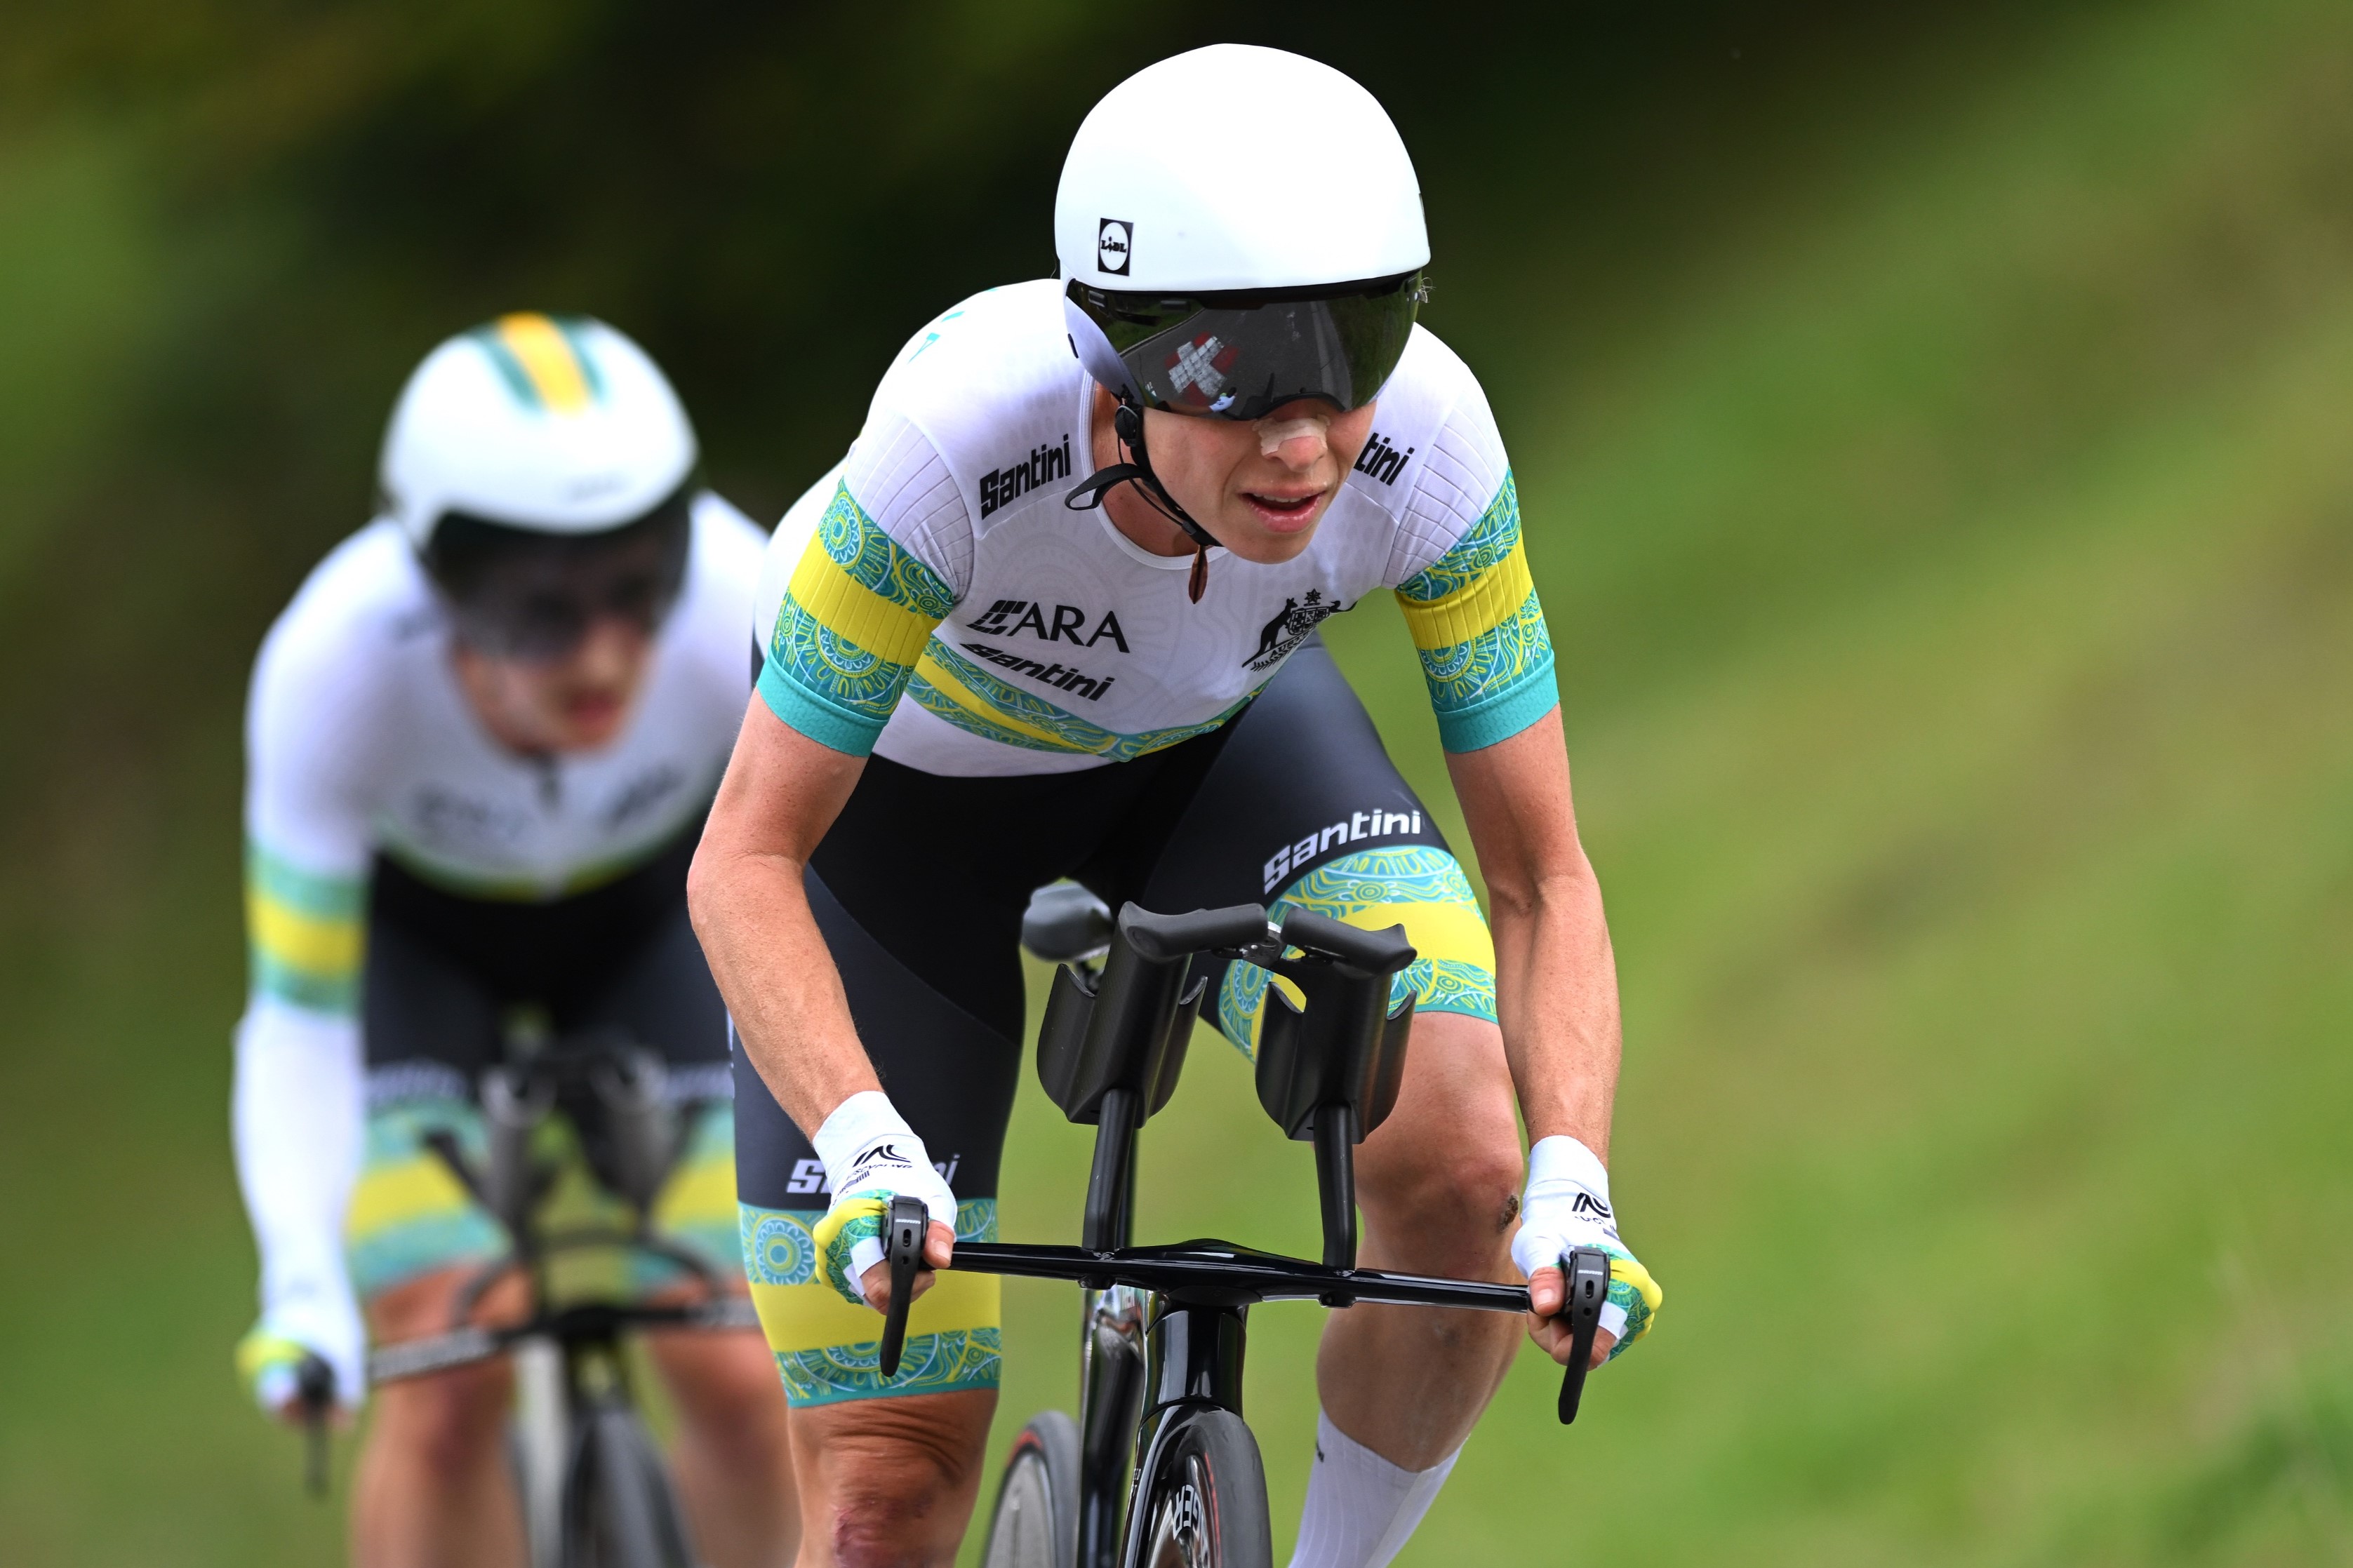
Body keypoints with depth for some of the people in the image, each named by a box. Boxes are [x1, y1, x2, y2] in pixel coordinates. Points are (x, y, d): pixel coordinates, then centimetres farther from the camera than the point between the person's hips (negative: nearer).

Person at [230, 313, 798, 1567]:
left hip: (648, 921, 1)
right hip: (411, 932, -1)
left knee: (738, 1375, -11)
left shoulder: (743, 627, -36)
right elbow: (299, 1022, -27)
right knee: (447, 1385, -18)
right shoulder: (338, 665, -37)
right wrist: (301, 1283, -39)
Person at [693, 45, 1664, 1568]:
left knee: (1464, 1165, -27)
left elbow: (1542, 879, -22)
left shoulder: (1425, 438, -32)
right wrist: (866, 1151, -47)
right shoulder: (967, 429, -39)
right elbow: (747, 858, -31)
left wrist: (1573, 1186, -38)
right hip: (903, 777, -2)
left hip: (1215, 739, 2)